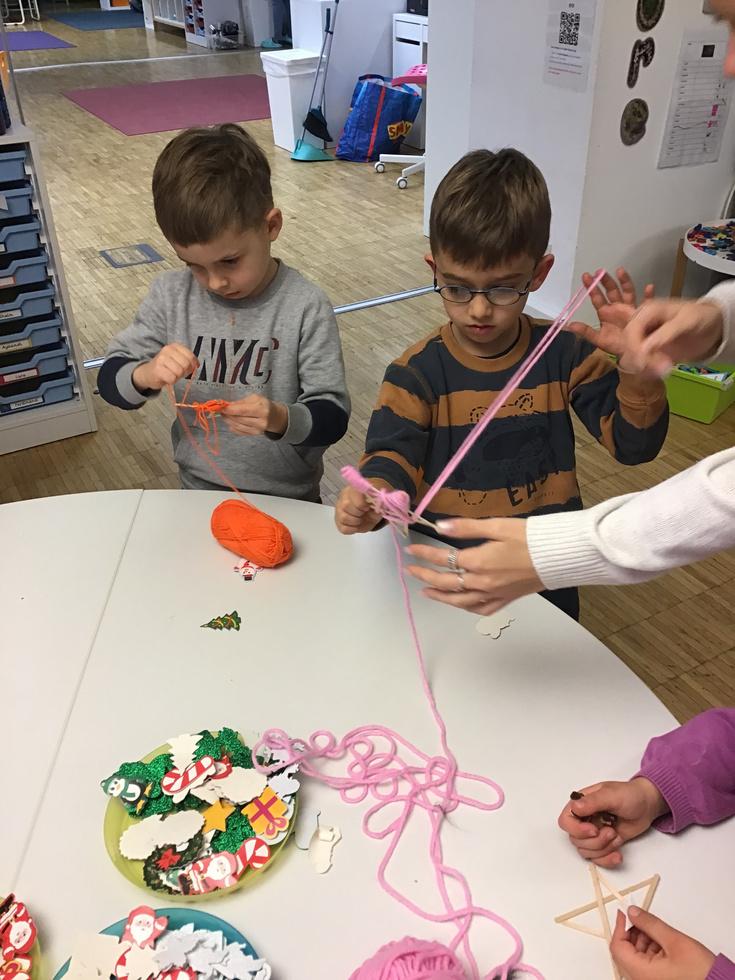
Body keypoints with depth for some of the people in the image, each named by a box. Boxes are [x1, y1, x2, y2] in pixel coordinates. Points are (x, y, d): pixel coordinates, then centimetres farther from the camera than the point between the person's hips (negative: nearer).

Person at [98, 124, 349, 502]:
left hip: (287, 499, -1)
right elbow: (109, 381, 1)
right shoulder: (171, 296, -4)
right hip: (198, 490, 2)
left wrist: (279, 419, -32)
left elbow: (333, 418, -12)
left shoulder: (305, 308, -14)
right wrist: (146, 375, -21)